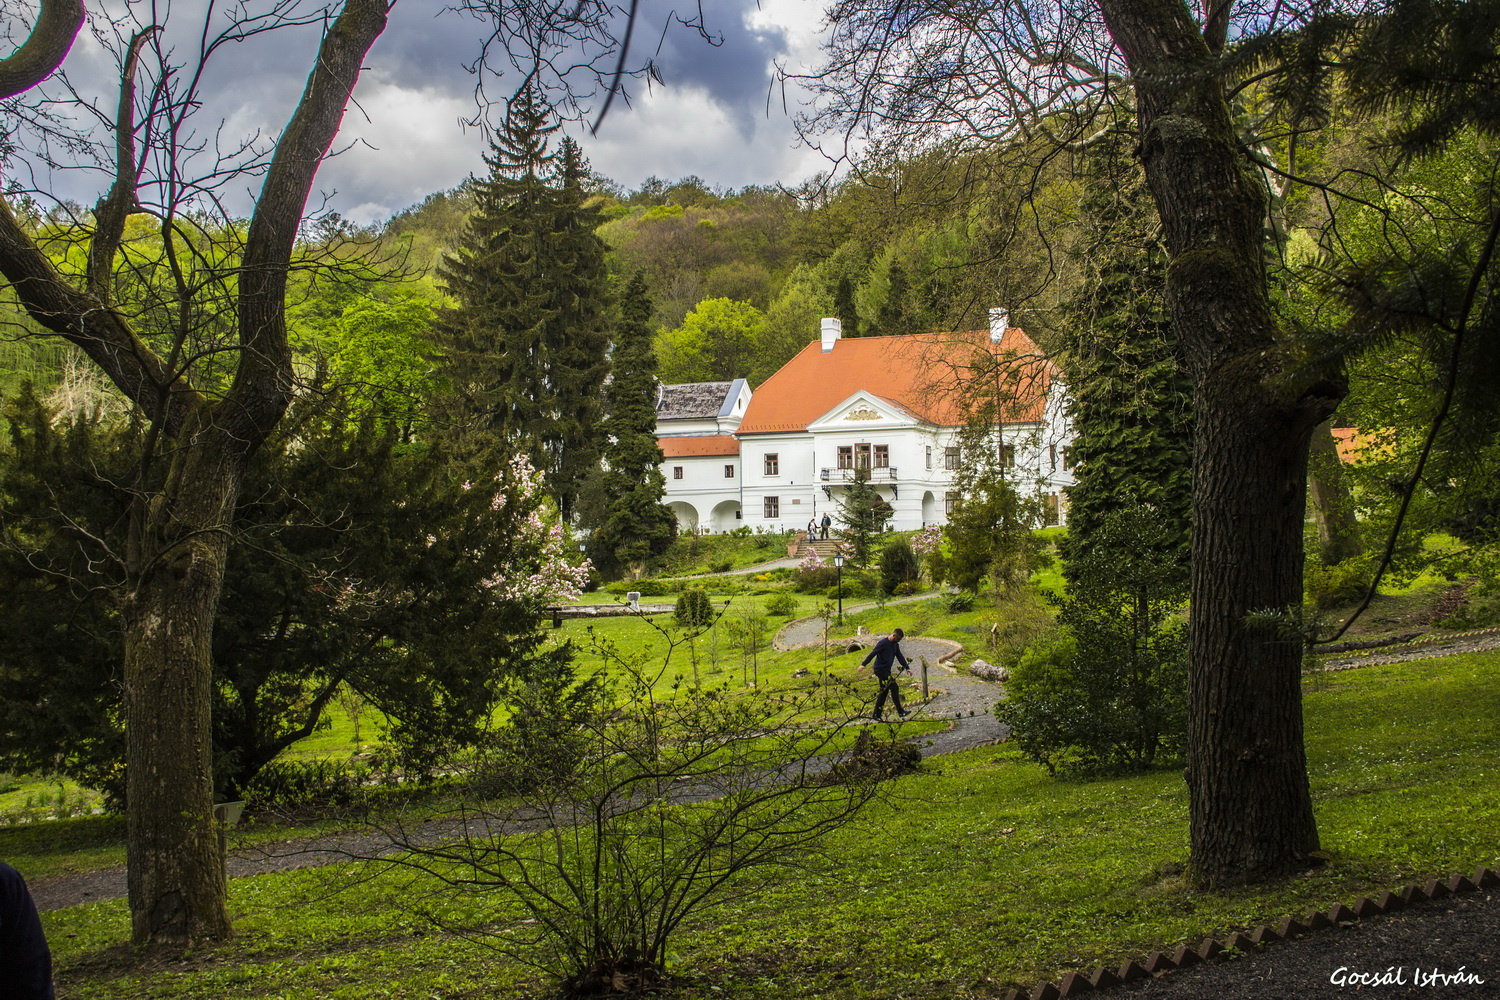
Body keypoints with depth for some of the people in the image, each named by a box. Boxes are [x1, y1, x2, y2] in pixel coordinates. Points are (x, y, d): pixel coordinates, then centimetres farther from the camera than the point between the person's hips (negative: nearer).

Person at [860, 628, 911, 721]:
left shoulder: (895, 645, 13)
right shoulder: (883, 643, -13)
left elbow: (900, 656, 16)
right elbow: (872, 654, -18)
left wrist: (907, 667, 7)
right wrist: (863, 664, -24)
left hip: (886, 671, 9)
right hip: (880, 669, -9)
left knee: (884, 692, 8)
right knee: (894, 687, -14)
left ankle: (877, 715, 12)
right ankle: (900, 712, -13)